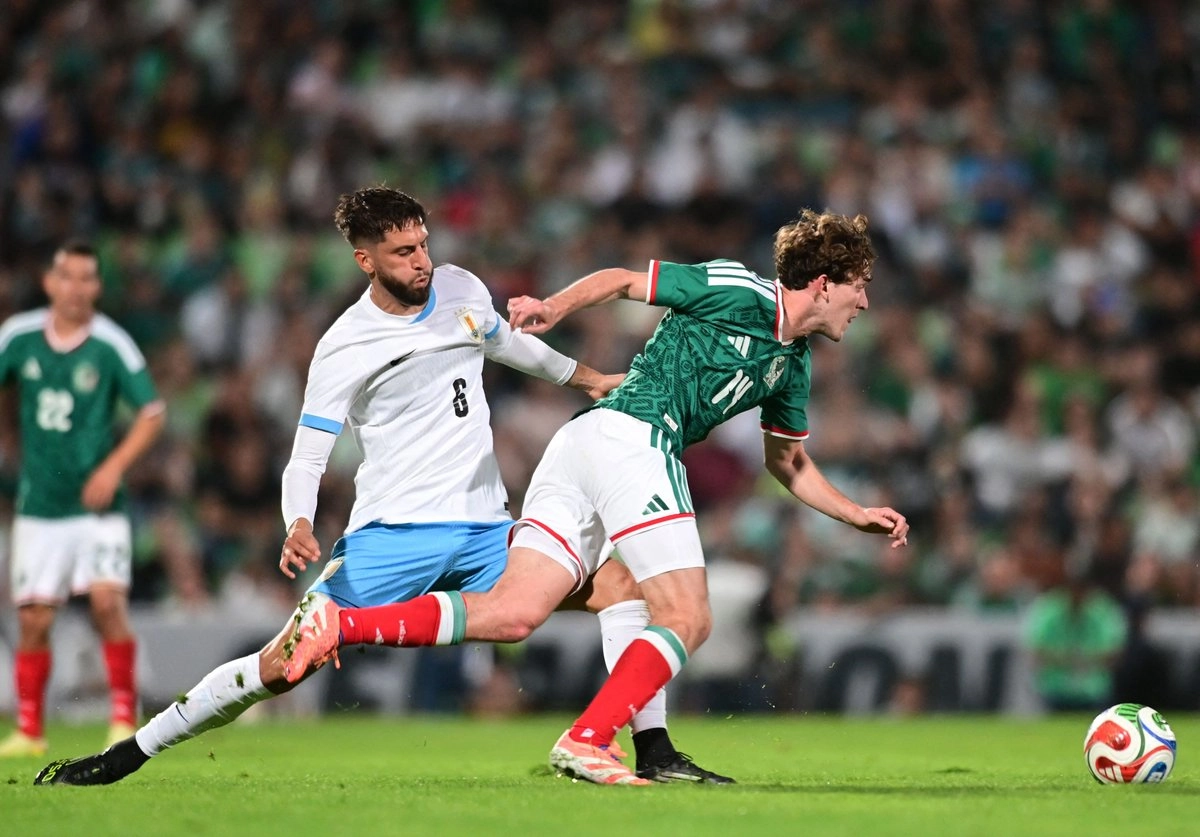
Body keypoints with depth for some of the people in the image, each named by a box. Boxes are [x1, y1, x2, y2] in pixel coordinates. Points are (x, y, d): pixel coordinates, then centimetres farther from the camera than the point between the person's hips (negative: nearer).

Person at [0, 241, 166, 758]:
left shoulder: (110, 346, -8)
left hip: (96, 502, -2)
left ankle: (125, 719, -4)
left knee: (107, 601, -16)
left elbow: (152, 411, -5)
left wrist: (114, 466, -16)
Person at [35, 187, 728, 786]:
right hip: (390, 537, -5)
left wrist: (584, 376, 38)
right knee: (281, 665, -11)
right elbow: (306, 460, -7)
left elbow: (505, 340, 29)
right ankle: (125, 756, 2)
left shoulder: (461, 289, 5)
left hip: (486, 531, 5)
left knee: (619, 584, -12)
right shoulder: (344, 349, -9)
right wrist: (299, 528, -26)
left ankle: (656, 753, -6)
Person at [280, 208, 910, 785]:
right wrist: (557, 306, -10)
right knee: (687, 620, -8)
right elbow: (624, 280, 4)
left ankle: (340, 625, -13)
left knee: (513, 612, -6)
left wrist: (858, 516, 30)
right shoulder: (738, 291, 0)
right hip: (628, 434, -8)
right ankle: (586, 742, -15)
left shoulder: (792, 364, 24)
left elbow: (788, 463, 35)